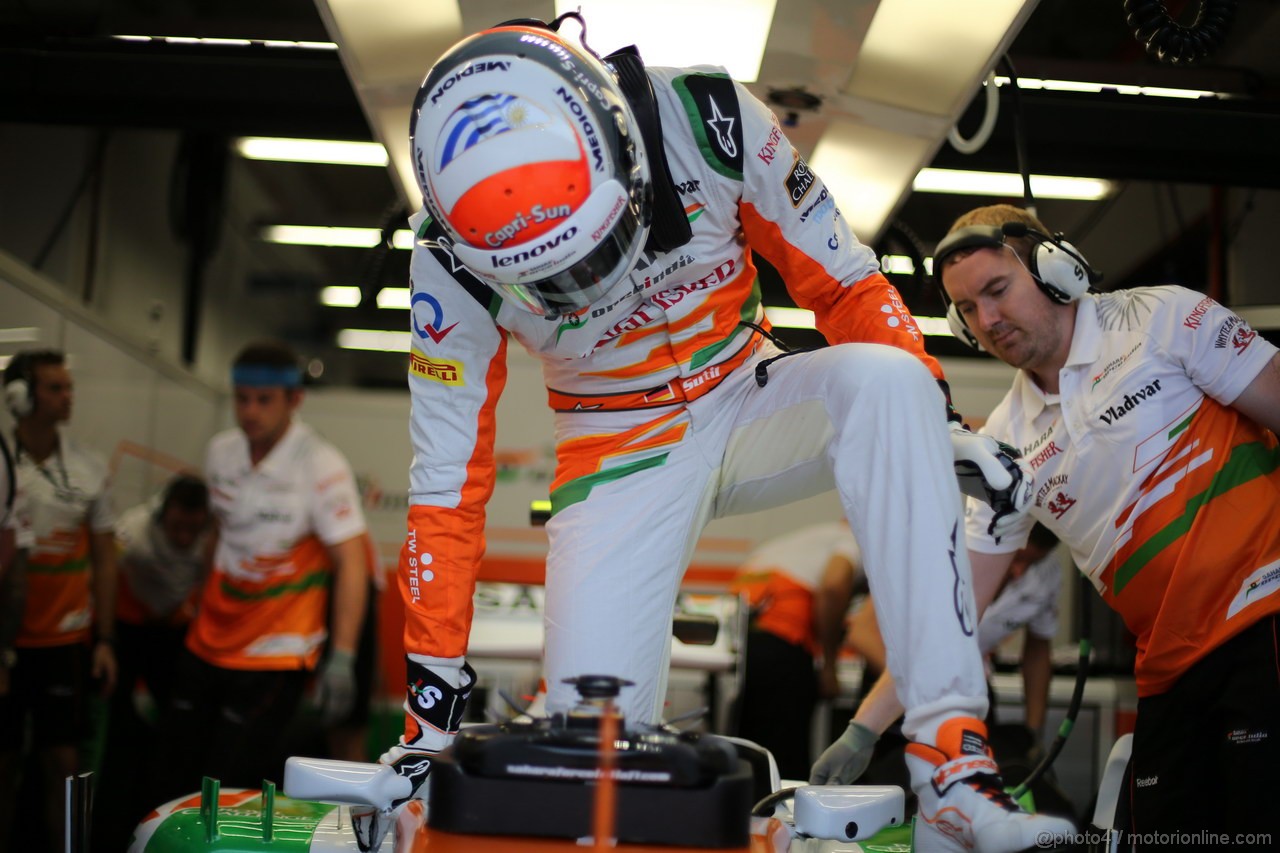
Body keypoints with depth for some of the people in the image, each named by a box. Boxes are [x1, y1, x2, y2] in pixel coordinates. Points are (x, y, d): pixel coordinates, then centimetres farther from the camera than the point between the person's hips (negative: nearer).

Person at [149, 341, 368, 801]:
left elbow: (350, 564, -17)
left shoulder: (321, 466, -14)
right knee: (173, 779, 9)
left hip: (275, 657, -6)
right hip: (208, 644, 6)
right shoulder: (220, 451, 5)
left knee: (231, 788, -6)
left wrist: (342, 658, -24)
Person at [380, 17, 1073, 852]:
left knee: (882, 378, -33)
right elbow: (446, 479, -15)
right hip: (622, 455, 0)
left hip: (748, 406, 1)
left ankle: (953, 751, -34)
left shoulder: (707, 119, -24)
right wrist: (431, 707, -13)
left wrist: (946, 428, -15)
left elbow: (841, 281, -10)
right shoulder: (453, 260, -22)